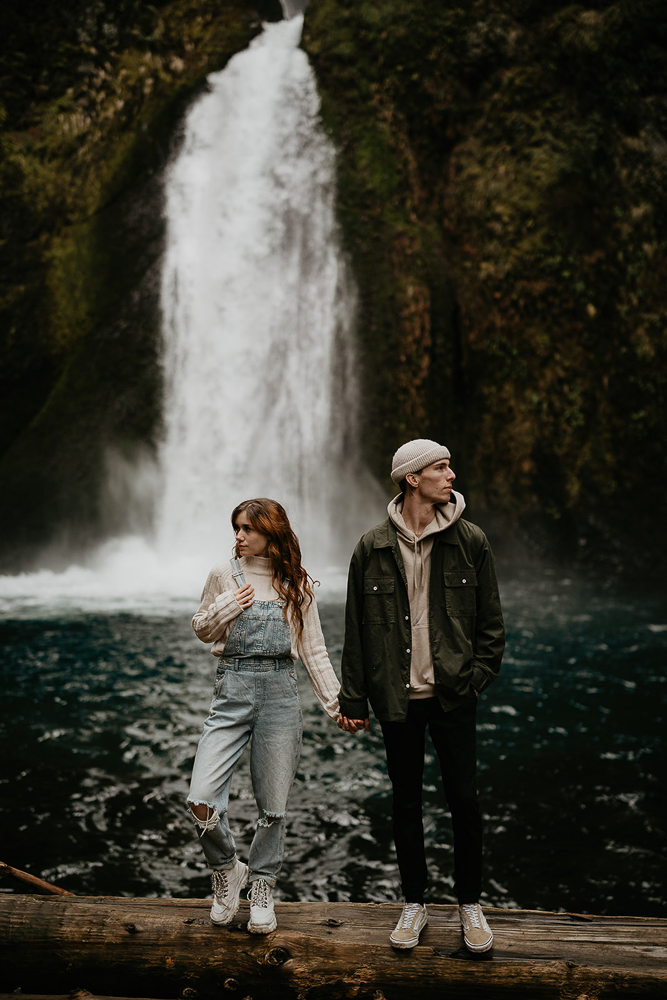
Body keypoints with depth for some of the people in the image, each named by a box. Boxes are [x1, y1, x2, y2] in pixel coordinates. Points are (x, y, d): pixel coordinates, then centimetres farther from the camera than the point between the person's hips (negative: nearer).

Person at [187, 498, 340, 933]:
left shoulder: (297, 585, 5)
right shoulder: (224, 574, 4)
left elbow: (314, 650, 9)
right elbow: (202, 628, 15)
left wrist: (337, 702, 3)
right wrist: (226, 607, -6)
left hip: (280, 692, 0)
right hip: (232, 690, 0)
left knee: (273, 807, 6)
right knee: (202, 801, -11)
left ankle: (262, 889, 28)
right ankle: (227, 870, 18)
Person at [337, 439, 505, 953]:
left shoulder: (470, 541, 0)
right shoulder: (373, 547, 0)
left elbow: (491, 620, 6)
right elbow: (356, 628, 3)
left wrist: (479, 676, -4)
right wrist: (353, 699, 3)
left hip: (453, 696, 0)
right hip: (397, 697, 0)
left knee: (464, 800, 4)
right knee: (406, 803, 11)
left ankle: (470, 905, 25)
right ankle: (415, 904, 28)